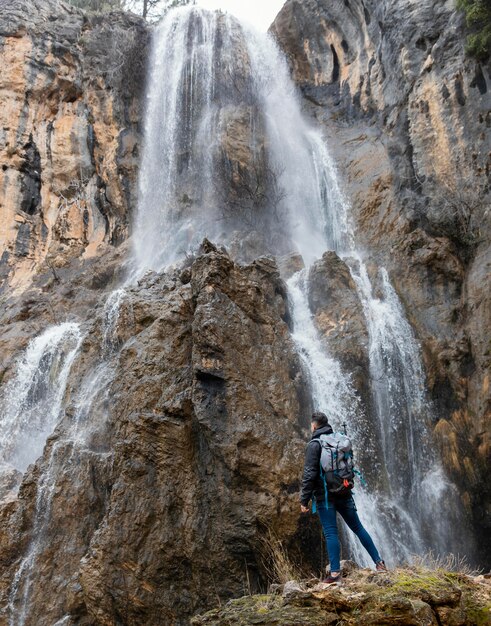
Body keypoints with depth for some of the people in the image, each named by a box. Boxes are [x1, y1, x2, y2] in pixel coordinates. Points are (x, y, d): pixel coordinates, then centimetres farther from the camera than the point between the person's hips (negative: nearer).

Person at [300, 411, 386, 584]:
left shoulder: (314, 444, -10)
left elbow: (309, 474, -15)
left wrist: (304, 500, -12)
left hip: (325, 496, -6)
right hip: (344, 493, 6)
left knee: (330, 533, -4)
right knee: (358, 527, 14)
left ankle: (335, 573, -9)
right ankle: (379, 562, 18)